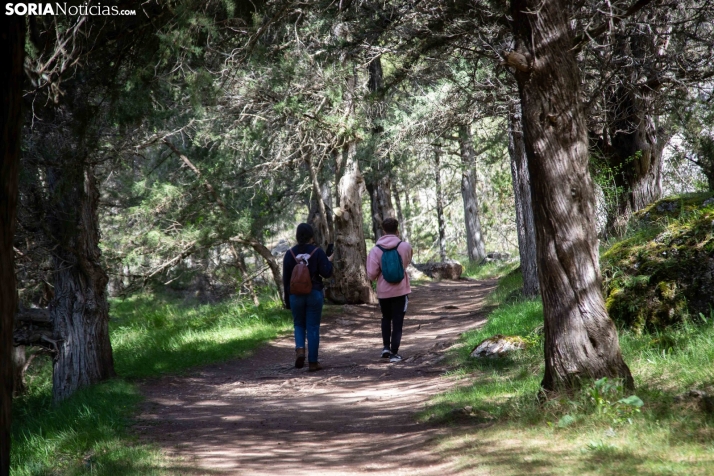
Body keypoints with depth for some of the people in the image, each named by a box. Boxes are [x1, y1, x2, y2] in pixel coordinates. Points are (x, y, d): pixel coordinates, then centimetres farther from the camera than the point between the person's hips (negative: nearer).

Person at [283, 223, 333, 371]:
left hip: (295, 296, 1)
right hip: (314, 294, -1)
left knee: (299, 325, 17)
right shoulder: (317, 252, -5)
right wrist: (329, 262, 10)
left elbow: (285, 279, 3)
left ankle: (300, 348, -9)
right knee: (313, 327, 5)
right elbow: (326, 273, -10)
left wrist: (287, 300, 10)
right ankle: (313, 362, 5)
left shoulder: (290, 253, 1)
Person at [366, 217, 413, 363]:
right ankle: (394, 352, 2)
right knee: (398, 321, 6)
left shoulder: (376, 250, -9)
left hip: (383, 291, 1)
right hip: (401, 290, -1)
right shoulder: (405, 246, -7)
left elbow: (371, 274, -9)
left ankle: (386, 347, 15)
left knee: (386, 318, 23)